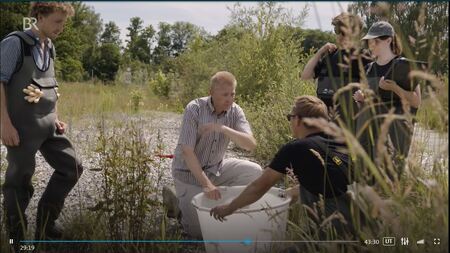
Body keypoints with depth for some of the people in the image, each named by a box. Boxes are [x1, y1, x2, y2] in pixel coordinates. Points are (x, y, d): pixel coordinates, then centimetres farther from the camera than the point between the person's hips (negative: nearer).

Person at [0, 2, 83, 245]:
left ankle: (44, 225, 21)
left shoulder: (49, 48, 13)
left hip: (47, 124, 8)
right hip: (22, 126, -7)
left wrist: (55, 119, 13)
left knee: (72, 168, 7)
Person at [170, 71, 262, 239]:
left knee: (254, 171, -13)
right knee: (199, 230, -11)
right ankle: (177, 200, 16)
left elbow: (251, 144, -22)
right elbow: (187, 151, -26)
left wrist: (222, 128, -35)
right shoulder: (194, 109, -22)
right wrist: (206, 184, -32)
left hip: (217, 168, 5)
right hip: (189, 171, -5)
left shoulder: (235, 111, -10)